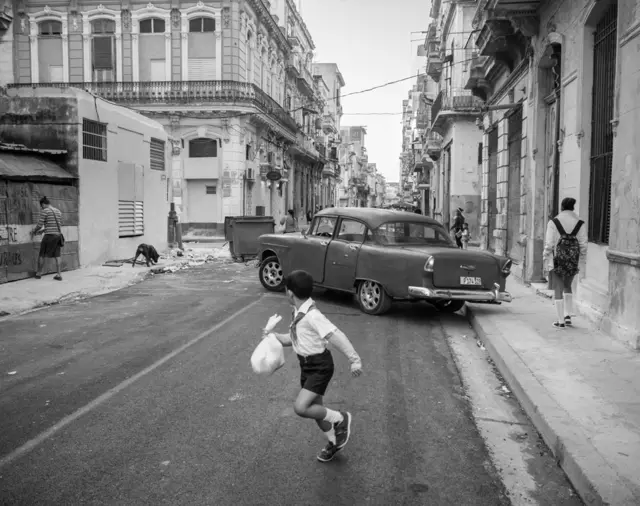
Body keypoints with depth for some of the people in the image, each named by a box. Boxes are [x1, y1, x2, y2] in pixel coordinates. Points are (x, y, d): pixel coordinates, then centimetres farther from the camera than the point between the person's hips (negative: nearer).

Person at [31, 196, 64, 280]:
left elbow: (39, 225, -7)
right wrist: (42, 231, 27)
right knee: (57, 255, 8)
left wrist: (34, 231, 12)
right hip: (58, 235, 6)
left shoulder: (45, 211, -6)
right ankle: (59, 275, 4)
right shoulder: (58, 212, 14)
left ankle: (39, 273, 19)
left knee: (42, 254, 9)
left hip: (49, 236, -6)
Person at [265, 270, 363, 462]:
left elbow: (337, 336, -32)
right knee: (314, 408, 19)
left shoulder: (312, 316, -26)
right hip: (307, 365, 9)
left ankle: (340, 419, 5)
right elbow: (294, 338, 16)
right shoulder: (298, 313, 2)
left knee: (300, 408, -18)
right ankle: (334, 442, 41)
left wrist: (355, 360, -36)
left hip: (320, 366, -9)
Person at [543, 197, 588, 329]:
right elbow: (583, 244, 1)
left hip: (557, 259, -3)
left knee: (558, 289, 5)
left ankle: (561, 321, 6)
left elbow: (549, 244, -8)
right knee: (567, 286, 23)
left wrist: (546, 260, 0)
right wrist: (582, 261, 10)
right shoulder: (580, 223, 2)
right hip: (573, 259, 3)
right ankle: (568, 316, 16)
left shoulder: (553, 222, -6)